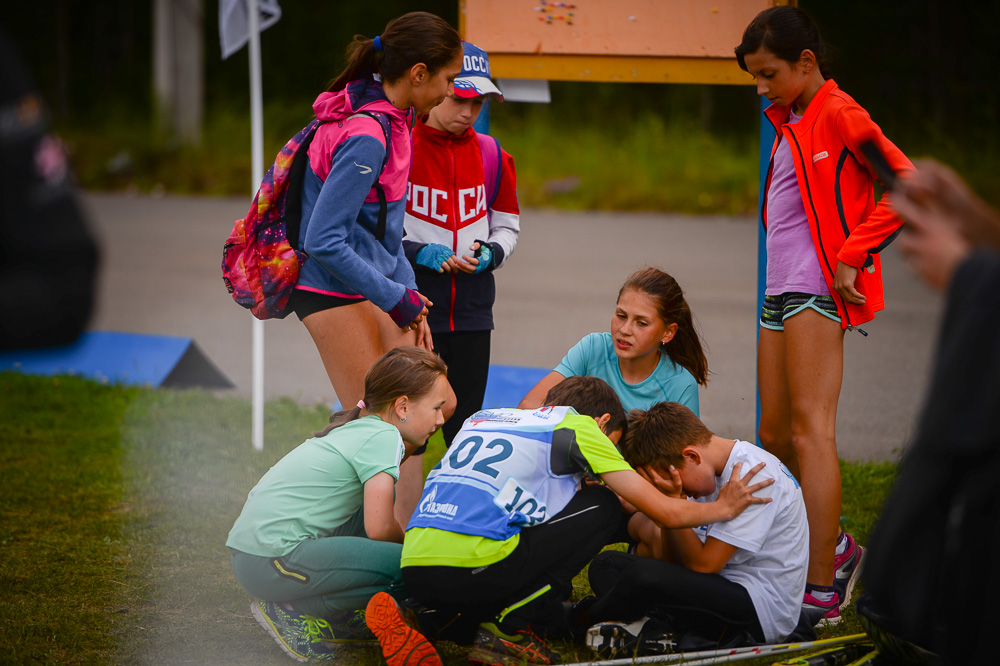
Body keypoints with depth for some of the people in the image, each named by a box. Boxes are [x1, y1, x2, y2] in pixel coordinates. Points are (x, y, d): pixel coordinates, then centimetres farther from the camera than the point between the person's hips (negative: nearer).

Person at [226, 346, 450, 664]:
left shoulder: (355, 430, 18)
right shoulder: (384, 438, -8)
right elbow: (380, 528, -12)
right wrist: (408, 542, 7)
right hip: (273, 561, -10)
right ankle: (291, 613, -5)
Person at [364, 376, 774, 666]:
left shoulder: (484, 417, 29)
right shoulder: (579, 426, 11)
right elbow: (666, 512, 11)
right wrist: (725, 506, 31)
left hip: (414, 571, 7)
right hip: (470, 569, -7)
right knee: (602, 506, 13)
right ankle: (507, 625, 5)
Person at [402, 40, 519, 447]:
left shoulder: (491, 156, 9)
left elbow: (507, 226, 18)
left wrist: (489, 254, -4)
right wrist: (417, 252, -18)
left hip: (472, 314, 4)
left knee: (466, 427, 8)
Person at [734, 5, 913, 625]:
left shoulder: (837, 114, -8)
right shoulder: (789, 123, 21)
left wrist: (851, 257, -18)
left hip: (817, 292, -10)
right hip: (780, 292, 10)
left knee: (810, 432, -13)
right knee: (775, 438, 11)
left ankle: (822, 588, -15)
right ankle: (837, 545, 26)